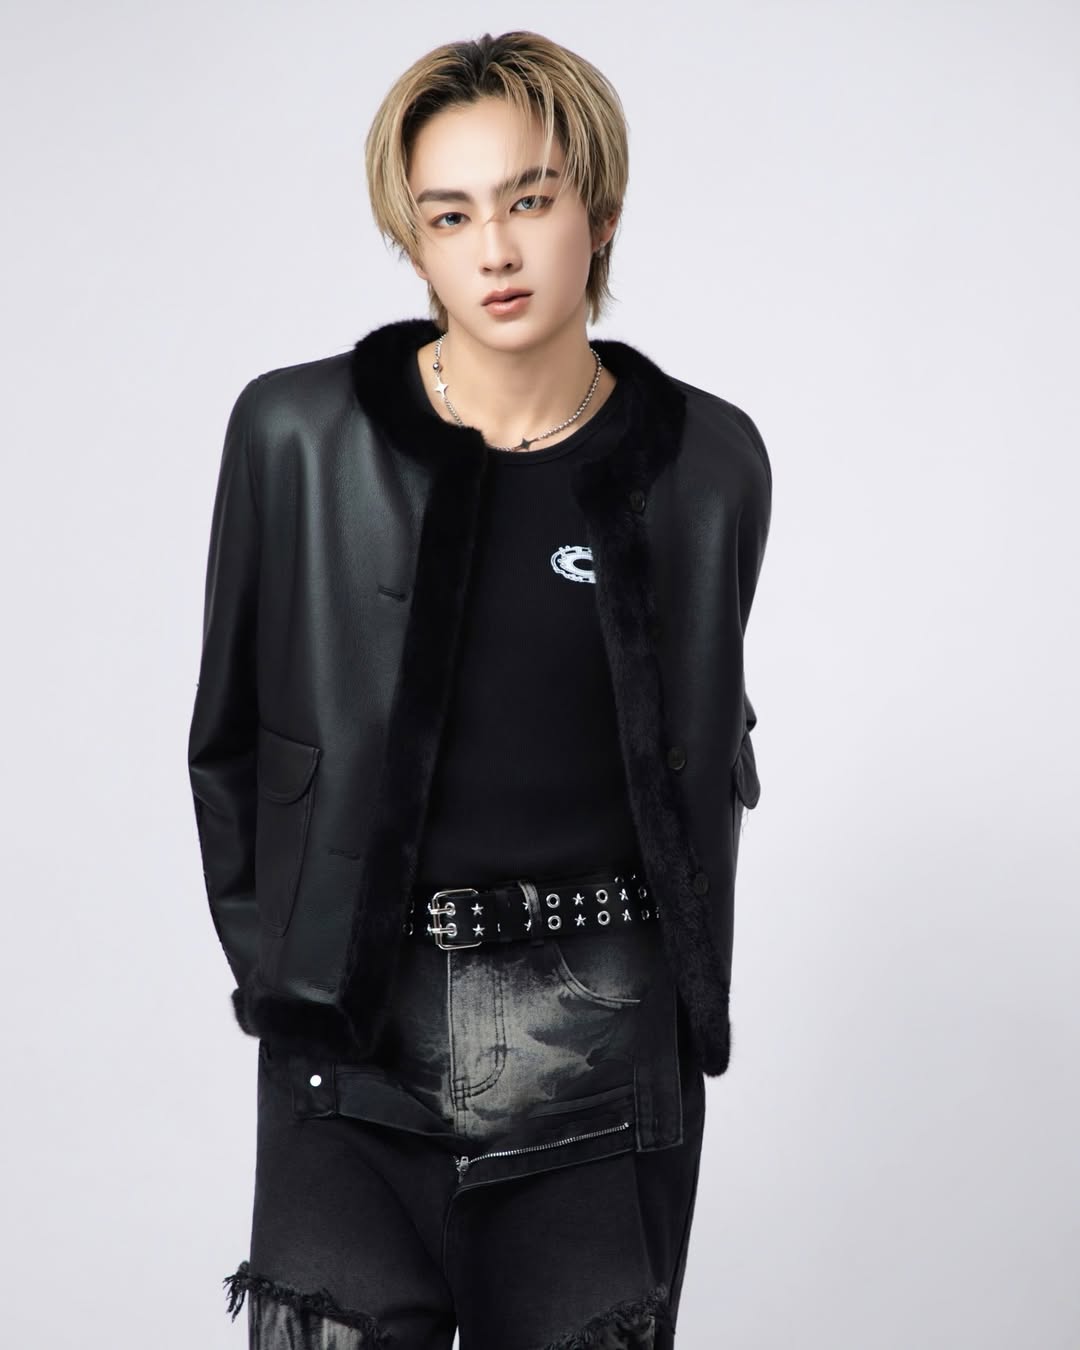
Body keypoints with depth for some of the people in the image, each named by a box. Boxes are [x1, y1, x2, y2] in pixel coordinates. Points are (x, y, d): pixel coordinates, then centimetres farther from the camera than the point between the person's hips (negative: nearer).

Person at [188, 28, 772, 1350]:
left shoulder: (707, 462, 1)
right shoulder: (297, 435, -2)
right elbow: (229, 737, 8)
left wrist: (688, 1000, 12)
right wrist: (275, 970, 6)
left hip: (605, 1048, 1)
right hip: (358, 1040, 0)